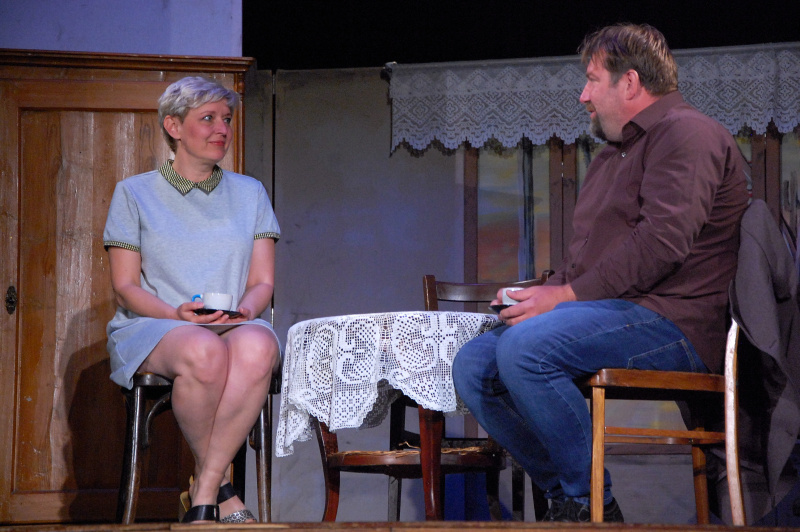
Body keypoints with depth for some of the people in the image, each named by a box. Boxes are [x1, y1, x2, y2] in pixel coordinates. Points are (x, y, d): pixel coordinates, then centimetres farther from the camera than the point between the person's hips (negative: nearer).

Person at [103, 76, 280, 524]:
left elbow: (263, 282, 12)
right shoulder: (135, 193, 11)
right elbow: (126, 287, 3)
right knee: (204, 351, -40)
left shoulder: (250, 192, 19)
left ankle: (203, 495, -32)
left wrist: (245, 310, -13)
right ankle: (220, 486, -19)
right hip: (152, 327, -2)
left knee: (257, 346, -38)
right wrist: (178, 315, -17)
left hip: (236, 325, 2)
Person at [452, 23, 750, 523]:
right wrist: (540, 293, 6)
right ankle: (564, 494, -2)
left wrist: (565, 295, -17)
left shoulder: (685, 132, -6)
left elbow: (663, 241, -20)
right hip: (613, 313, 10)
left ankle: (590, 501, -20)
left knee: (525, 347, -31)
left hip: (675, 326, -10)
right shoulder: (613, 155, 27)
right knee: (473, 365, -2)